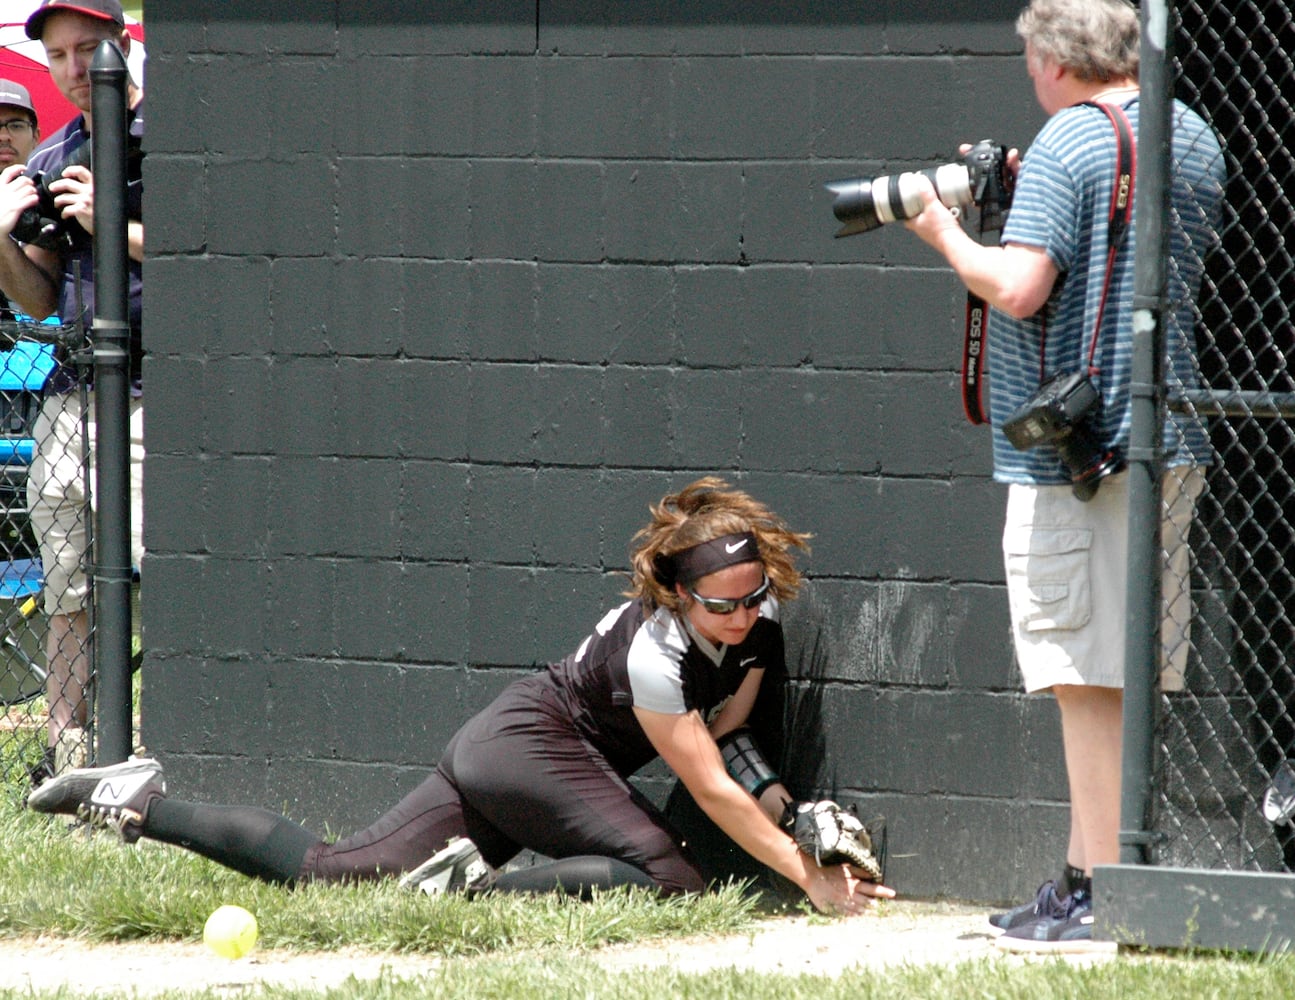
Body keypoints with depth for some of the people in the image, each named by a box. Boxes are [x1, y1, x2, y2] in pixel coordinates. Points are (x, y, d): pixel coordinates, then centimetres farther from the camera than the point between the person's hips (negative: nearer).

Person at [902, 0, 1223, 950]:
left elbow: (1017, 289, -21)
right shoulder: (1197, 140, 13)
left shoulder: (1066, 146, -13)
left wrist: (948, 234, -3)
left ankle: (1103, 897, -7)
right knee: (1126, 675, 14)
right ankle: (1088, 872, 21)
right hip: (1169, 440, 9)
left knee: (1087, 680, -6)